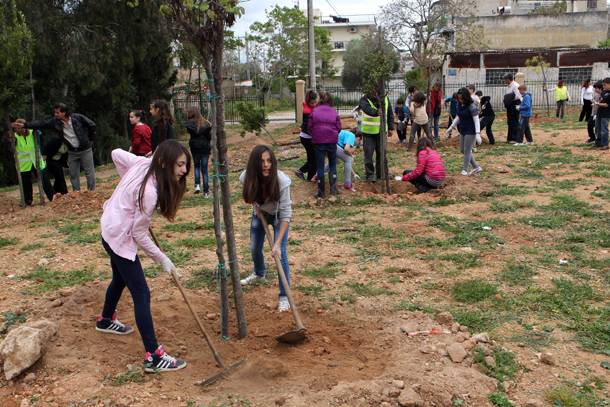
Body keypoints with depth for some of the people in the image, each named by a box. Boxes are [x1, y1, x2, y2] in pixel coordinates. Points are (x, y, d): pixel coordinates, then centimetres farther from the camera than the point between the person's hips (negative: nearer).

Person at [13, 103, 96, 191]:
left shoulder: (78, 118, -15)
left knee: (89, 172, 4)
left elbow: (92, 125, -7)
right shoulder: (55, 121, -5)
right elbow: (41, 123, -8)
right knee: (73, 175, 8)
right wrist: (24, 125, -16)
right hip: (72, 152, 4)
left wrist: (90, 140, 0)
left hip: (85, 150, -4)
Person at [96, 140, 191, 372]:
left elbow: (116, 153, 8)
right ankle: (154, 357, -6)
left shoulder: (143, 163, -10)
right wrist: (162, 259, -12)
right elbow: (139, 234, -23)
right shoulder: (150, 192, -31)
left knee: (120, 279, 30)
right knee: (141, 294, -8)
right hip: (120, 238, -10)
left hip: (110, 227, 10)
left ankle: (106, 320, 56)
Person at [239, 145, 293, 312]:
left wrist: (277, 243, -39)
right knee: (254, 248, 17)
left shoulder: (282, 181, -39)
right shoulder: (246, 177, -29)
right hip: (260, 213, 4)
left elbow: (285, 214, -35)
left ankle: (284, 296, -2)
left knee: (280, 253, -14)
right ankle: (259, 274, 51)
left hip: (278, 215, -4)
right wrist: (255, 205, -15)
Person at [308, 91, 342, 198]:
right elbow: (339, 127, 2)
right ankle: (333, 187, 8)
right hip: (332, 140, 1)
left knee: (320, 166, 5)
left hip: (318, 141, 0)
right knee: (332, 164, 16)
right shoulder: (334, 111, 2)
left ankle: (321, 191, 6)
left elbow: (310, 126, 2)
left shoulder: (315, 111, 0)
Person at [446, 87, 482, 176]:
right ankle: (476, 167, 21)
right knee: (462, 150, 12)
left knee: (467, 150, -1)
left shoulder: (472, 106, -20)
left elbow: (476, 120, -21)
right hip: (463, 130, 8)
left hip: (471, 131, -8)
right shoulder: (459, 105, 2)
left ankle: (464, 169, 13)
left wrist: (478, 134, -26)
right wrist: (451, 127, 15)